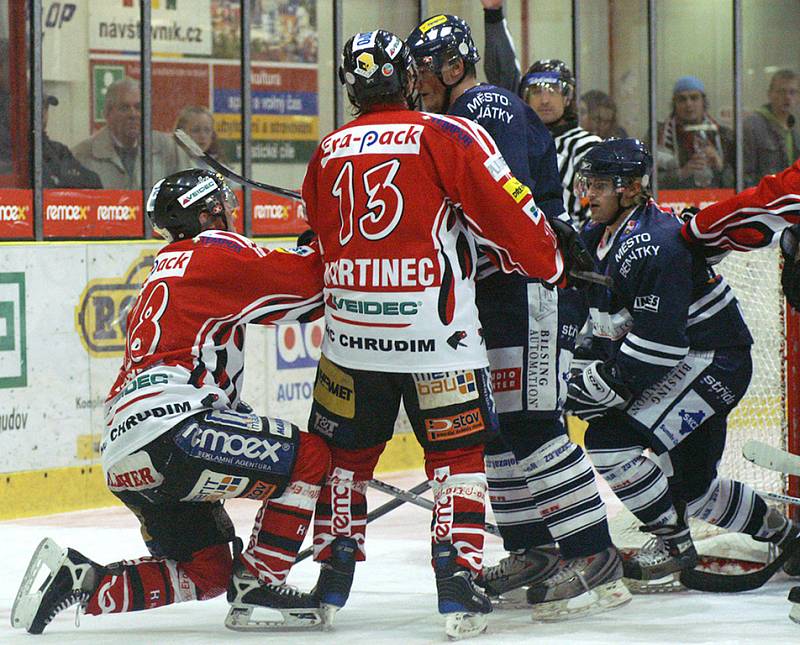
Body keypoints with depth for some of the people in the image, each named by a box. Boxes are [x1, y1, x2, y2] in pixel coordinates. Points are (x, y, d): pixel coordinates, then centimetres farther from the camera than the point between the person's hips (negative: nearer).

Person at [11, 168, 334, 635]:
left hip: (124, 460, 10)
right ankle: (257, 583, -4)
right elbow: (307, 282, -3)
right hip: (166, 432, -10)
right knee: (311, 456, -4)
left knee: (206, 576, 15)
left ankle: (74, 580, 3)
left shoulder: (165, 274, 31)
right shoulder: (213, 251, 3)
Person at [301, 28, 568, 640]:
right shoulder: (447, 136, -7)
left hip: (350, 330, 4)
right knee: (458, 454, 6)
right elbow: (508, 213, -7)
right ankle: (458, 588, -4)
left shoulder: (328, 153, 9)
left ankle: (331, 582, 19)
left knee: (346, 454, 17)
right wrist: (550, 265, 9)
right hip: (435, 333, -4)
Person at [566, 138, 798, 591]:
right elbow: (604, 329, 15)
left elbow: (657, 341, -28)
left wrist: (604, 384, -23)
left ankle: (674, 542, -5)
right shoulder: (599, 238, 7)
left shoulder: (652, 244, -24)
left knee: (612, 442, -21)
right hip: (687, 364, 10)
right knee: (690, 485, 15)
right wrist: (589, 371, 1)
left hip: (714, 361, -10)